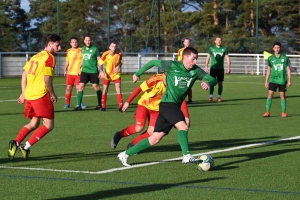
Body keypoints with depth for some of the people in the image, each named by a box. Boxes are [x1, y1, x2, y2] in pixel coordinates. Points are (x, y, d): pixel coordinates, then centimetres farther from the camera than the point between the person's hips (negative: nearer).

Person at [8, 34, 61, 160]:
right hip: (41, 95, -8)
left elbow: (24, 74, 17)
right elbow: (47, 79, -16)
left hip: (29, 94, 9)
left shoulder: (35, 56, 17)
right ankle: (26, 147, -11)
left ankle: (16, 143, 2)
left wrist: (23, 93, 20)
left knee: (34, 124, 20)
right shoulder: (49, 58, -8)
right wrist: (53, 94, -4)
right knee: (49, 125, -2)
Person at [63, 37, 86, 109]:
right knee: (68, 88, 1)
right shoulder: (68, 51, 9)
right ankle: (67, 103, 7)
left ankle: (80, 103, 10)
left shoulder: (81, 50, -2)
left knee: (78, 88, -3)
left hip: (78, 73, -3)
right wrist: (65, 70, 9)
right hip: (70, 73, 3)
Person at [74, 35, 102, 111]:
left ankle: (100, 104, 15)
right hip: (84, 71, 4)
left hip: (93, 71, -4)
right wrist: (80, 68, 21)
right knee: (81, 86, -6)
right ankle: (78, 105, -4)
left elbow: (99, 60, -3)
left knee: (96, 86, -2)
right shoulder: (83, 49, 10)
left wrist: (101, 70, -9)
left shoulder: (95, 49, -5)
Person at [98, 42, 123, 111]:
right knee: (105, 89, 5)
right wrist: (101, 71, -24)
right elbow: (101, 63, -9)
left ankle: (120, 106, -10)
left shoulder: (119, 54, -12)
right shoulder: (105, 54, -16)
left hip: (116, 74, 0)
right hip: (107, 74, 0)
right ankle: (103, 106, 17)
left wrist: (118, 66, -15)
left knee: (118, 89, -12)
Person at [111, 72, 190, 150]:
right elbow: (139, 89, -23)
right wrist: (127, 102, -22)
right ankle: (119, 135, 8)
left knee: (151, 132, -8)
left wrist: (186, 116, -24)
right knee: (139, 128, -17)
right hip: (144, 104, -4)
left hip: (156, 108, 4)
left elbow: (182, 100, -17)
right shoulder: (155, 79, -30)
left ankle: (132, 145, 14)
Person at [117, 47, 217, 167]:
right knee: (183, 126, -27)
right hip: (168, 103, -6)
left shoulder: (195, 71, 2)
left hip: (175, 106, 6)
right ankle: (186, 156, -33)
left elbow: (213, 79, -2)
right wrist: (138, 73, 10)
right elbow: (153, 62, 3)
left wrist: (208, 83, -26)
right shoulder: (172, 66, -10)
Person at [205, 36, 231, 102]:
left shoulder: (224, 49, 3)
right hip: (213, 68, -1)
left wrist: (228, 67, -3)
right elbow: (208, 57, 6)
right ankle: (210, 96, -2)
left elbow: (227, 58, 5)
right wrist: (206, 66, -2)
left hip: (221, 68, 1)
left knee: (220, 83, 1)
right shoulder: (211, 48, 2)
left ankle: (219, 97, 9)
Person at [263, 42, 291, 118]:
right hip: (273, 80, 1)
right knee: (270, 94, -8)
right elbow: (268, 70, 11)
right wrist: (266, 81, 9)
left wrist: (289, 80, -1)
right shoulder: (270, 58, 3)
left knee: (282, 95, 2)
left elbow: (288, 69, 4)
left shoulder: (285, 58, -1)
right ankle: (267, 112, -5)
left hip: (282, 80, -1)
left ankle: (283, 112, 11)